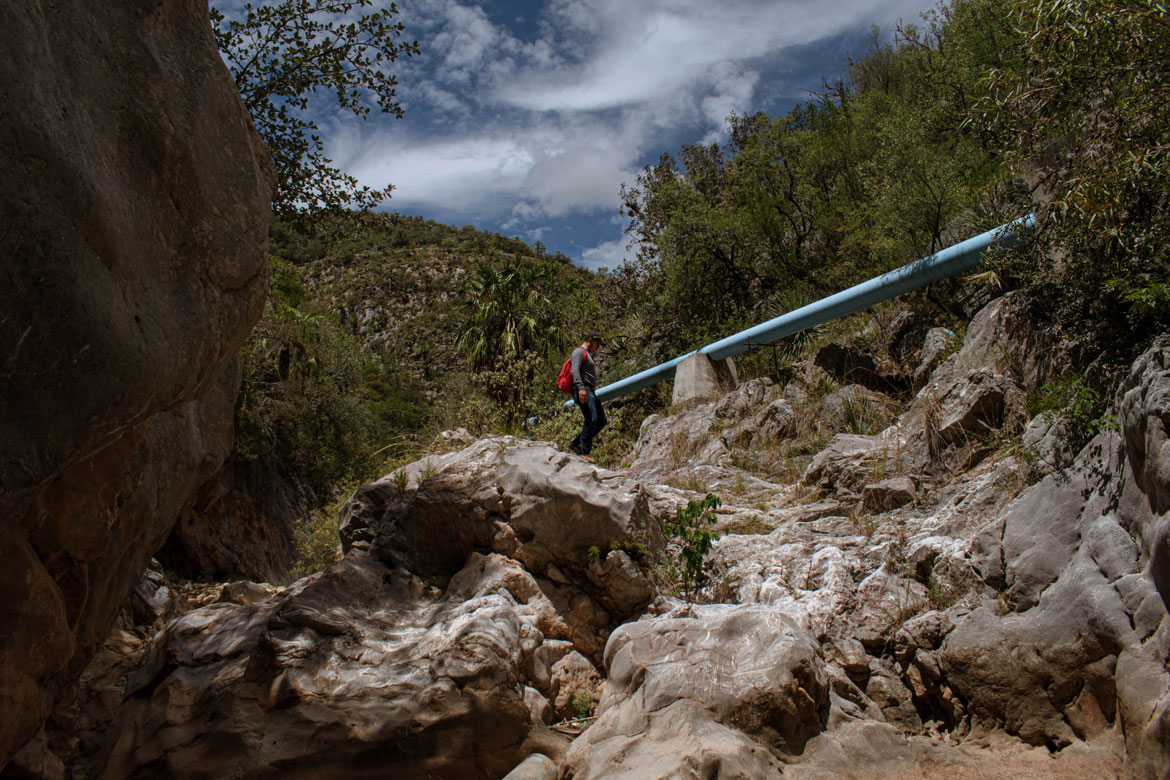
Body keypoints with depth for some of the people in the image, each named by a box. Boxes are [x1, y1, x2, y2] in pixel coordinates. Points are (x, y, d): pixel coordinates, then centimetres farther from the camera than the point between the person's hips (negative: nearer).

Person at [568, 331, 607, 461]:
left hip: (590, 392, 10)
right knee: (591, 419, -20)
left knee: (602, 421, 4)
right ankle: (582, 452, -21)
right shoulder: (579, 351, -2)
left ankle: (575, 444, 5)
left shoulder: (588, 355, 31)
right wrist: (580, 388, -28)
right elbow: (575, 370, -17)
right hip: (583, 391, -10)